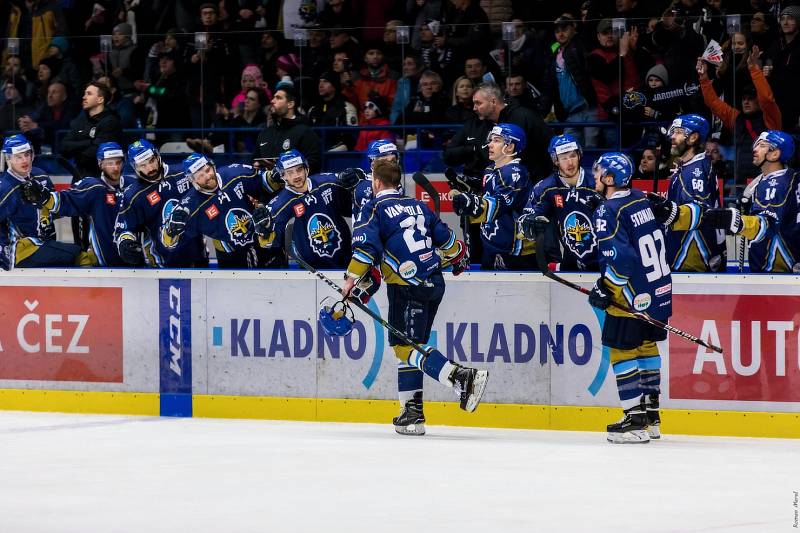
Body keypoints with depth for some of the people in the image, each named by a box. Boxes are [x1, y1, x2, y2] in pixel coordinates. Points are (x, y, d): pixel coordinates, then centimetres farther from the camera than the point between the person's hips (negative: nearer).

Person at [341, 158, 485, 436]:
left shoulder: (374, 209, -2)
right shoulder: (417, 205, 17)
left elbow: (366, 246, -13)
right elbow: (444, 236, 23)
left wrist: (353, 279, -9)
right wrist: (458, 258, 41)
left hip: (407, 287, -8)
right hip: (435, 283, 8)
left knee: (408, 346, -8)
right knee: (403, 344, 14)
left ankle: (464, 377, -26)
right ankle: (412, 414, 10)